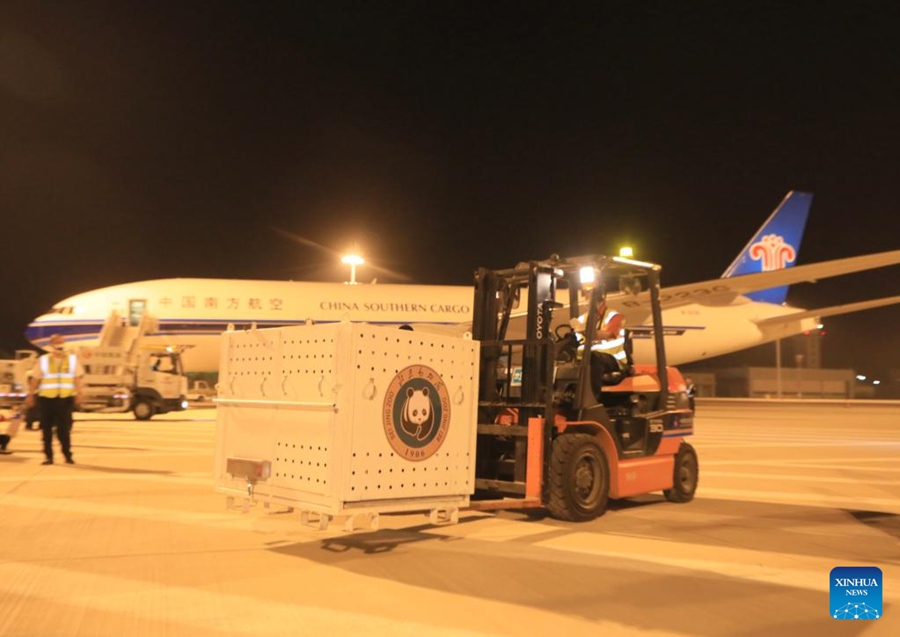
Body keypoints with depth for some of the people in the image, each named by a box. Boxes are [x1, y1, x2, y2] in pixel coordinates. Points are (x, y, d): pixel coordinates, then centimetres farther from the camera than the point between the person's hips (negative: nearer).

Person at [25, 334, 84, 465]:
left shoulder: (73, 359, 6)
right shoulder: (43, 360, 5)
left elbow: (77, 378, 1)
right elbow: (35, 379, 6)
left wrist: (78, 394, -8)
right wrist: (30, 395, 3)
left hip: (66, 398, -1)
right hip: (47, 398, 1)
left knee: (64, 428, 0)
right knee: (47, 429, 5)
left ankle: (68, 455, 8)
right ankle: (49, 456, 13)